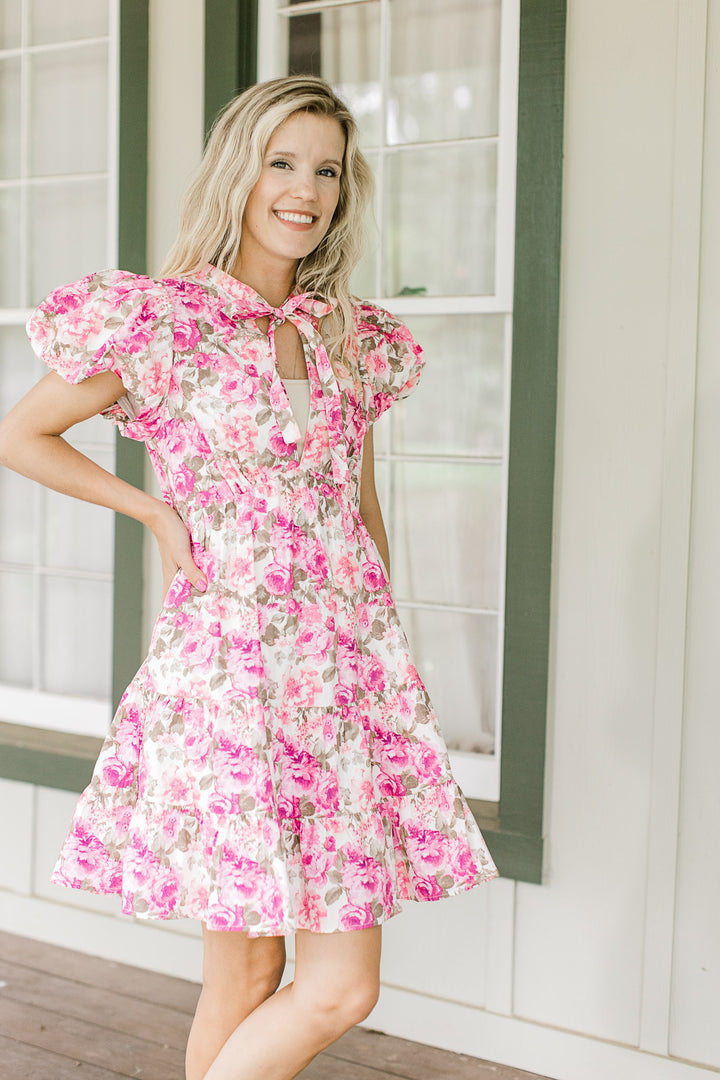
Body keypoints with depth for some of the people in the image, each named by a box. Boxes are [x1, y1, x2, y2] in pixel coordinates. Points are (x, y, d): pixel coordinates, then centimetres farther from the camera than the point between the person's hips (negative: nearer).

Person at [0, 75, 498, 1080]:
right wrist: (158, 510, -1)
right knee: (246, 979, 0)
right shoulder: (161, 321, -3)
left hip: (348, 676, 5)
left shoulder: (355, 337, 12)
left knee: (343, 984, 5)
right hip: (229, 671, -5)